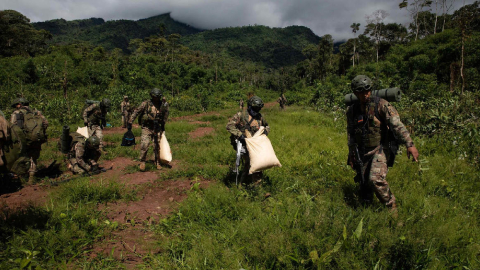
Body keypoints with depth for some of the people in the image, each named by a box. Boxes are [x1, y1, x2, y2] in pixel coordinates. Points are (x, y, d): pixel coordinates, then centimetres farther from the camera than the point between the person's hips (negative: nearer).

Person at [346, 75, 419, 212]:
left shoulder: (381, 105, -9)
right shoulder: (351, 110, 5)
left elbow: (397, 125, -19)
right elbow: (350, 134, 15)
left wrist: (409, 144, -30)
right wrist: (351, 155, 16)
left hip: (380, 149, -4)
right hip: (362, 153, 5)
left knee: (375, 179, -23)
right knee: (364, 183, 6)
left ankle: (392, 206, 0)